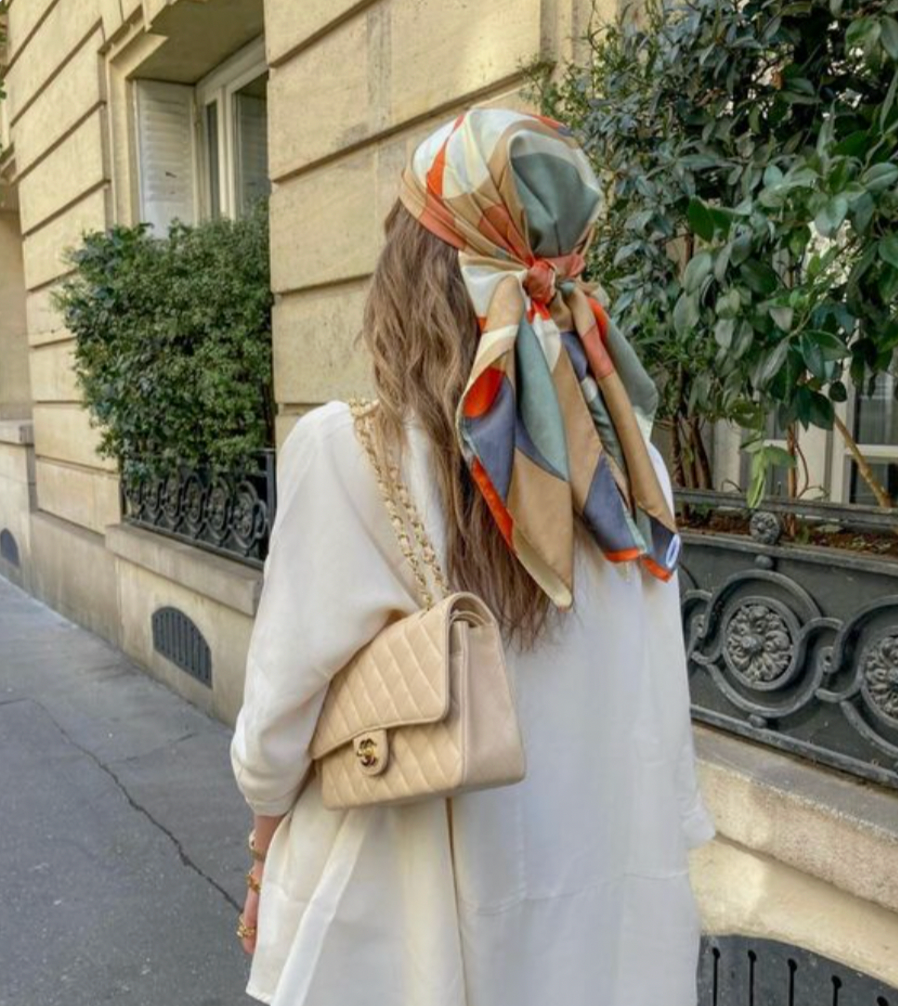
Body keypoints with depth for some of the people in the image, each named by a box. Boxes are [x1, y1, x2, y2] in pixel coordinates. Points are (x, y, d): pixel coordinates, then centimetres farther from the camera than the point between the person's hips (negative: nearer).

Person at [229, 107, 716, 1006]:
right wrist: (656, 852, 12)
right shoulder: (625, 451, -8)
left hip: (413, 910, -3)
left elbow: (287, 704, -13)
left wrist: (267, 848, 6)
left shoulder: (345, 450, -20)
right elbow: (658, 697, -1)